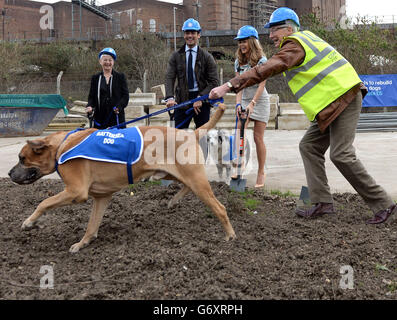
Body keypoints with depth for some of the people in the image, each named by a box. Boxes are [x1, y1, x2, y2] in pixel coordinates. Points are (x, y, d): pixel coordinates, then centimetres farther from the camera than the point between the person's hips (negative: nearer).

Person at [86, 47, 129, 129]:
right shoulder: (95, 78, 13)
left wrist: (119, 107, -16)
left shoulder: (120, 77, 8)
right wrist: (89, 107, -8)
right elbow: (91, 97, 13)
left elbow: (126, 95, 2)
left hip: (117, 116, -1)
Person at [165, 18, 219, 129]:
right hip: (182, 100, 1)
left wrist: (200, 98, -16)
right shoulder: (176, 56, 6)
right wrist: (170, 97, -21)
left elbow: (214, 82, -3)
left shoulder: (207, 57, 2)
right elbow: (169, 78, -4)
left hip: (202, 102, -1)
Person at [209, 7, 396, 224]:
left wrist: (229, 86, -31)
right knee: (309, 146, 7)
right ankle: (322, 203, 4)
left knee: (341, 155, -13)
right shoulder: (305, 36, 17)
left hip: (342, 98, -11)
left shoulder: (294, 45, -13)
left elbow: (267, 69, -26)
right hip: (332, 103, 11)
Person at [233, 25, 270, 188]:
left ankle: (261, 173, 6)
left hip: (260, 101, -5)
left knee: (258, 138, -3)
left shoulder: (261, 60, -10)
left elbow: (261, 85, -17)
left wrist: (252, 103, -27)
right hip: (245, 101, 5)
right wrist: (238, 103, -17)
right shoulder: (239, 62, 5)